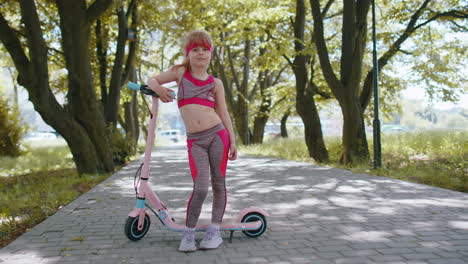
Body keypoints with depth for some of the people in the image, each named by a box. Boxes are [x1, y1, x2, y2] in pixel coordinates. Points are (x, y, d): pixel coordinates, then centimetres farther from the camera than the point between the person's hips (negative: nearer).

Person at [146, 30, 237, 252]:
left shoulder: (215, 83, 8)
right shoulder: (180, 72, 8)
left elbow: (223, 113, 9)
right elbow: (152, 80, 14)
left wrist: (233, 141, 3)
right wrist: (156, 86, -10)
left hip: (217, 135, 1)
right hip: (195, 141, -1)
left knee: (218, 185, 5)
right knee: (200, 189, -11)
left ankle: (215, 231, 19)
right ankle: (188, 233, 6)